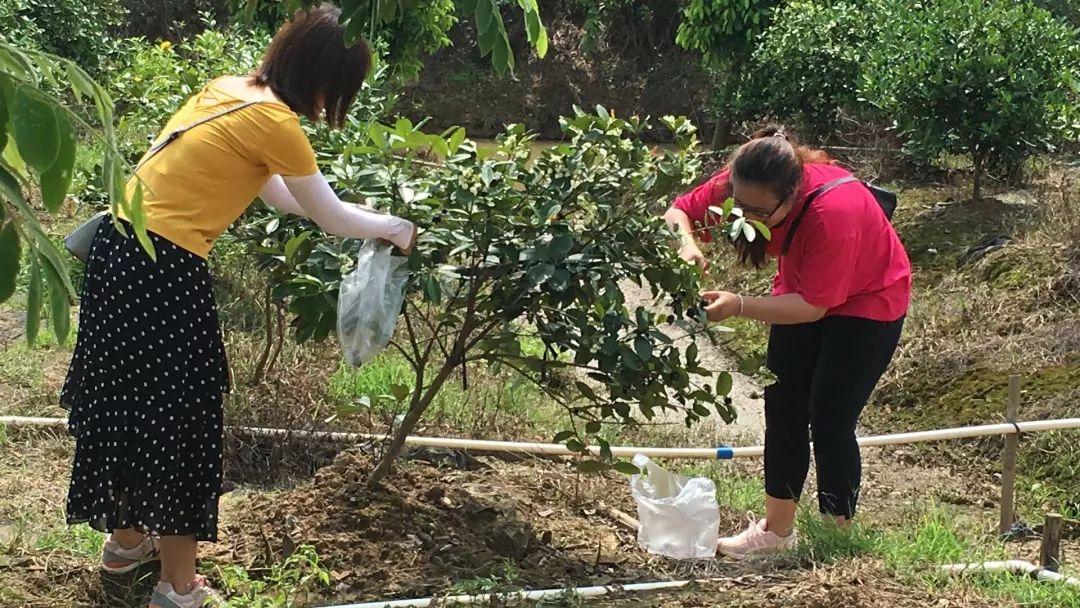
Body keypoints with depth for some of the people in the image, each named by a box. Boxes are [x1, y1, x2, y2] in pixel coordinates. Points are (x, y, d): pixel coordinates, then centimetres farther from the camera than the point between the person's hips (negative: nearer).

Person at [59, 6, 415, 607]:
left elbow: (273, 189, 24)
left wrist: (363, 219, 28)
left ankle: (127, 539, 39)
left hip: (121, 247, 9)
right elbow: (331, 217, -2)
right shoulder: (274, 123, -14)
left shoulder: (230, 89, 12)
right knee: (177, 417, 3)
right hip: (164, 270, -9)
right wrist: (394, 228, 16)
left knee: (130, 402, 22)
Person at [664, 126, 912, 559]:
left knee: (830, 421, -10)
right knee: (782, 410, 7)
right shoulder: (742, 186, -24)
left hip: (867, 301, -6)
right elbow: (678, 212, -15)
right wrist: (687, 244, -38)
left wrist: (739, 306, -43)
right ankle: (777, 530, 19)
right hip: (802, 289, 6)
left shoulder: (833, 212, -40)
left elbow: (814, 306, -34)